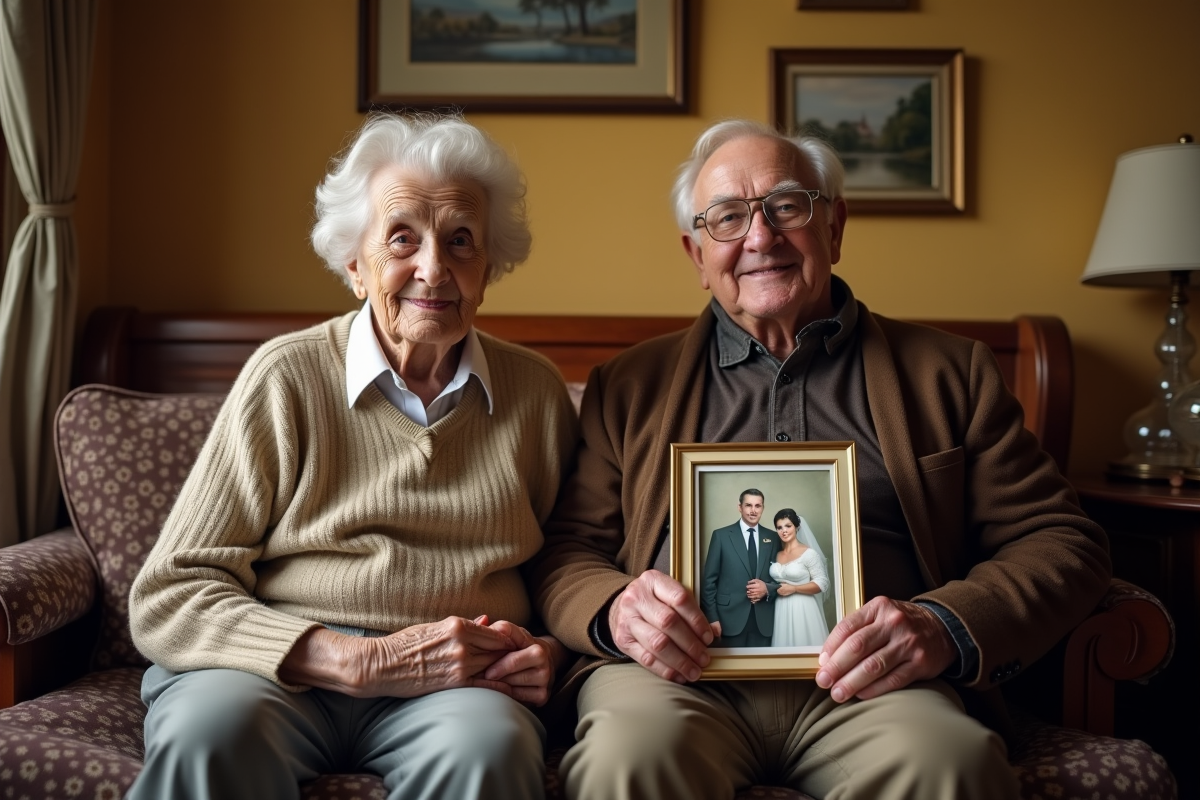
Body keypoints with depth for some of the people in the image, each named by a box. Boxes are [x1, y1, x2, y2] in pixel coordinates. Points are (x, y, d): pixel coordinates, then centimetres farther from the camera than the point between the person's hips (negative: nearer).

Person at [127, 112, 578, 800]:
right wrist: (364, 659, -15)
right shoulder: (285, 376, 1)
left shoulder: (537, 391, 9)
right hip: (278, 672, 0)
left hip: (458, 684, 1)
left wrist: (551, 650, -5)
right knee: (211, 731, -34)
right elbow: (168, 598, -3)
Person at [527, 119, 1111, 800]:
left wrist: (947, 626, -9)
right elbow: (565, 553, 13)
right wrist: (615, 610, -11)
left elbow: (1063, 539, 11)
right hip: (682, 674, 0)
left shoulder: (949, 372, 16)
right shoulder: (628, 385, 18)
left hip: (870, 682, 1)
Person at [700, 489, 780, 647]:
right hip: (731, 617, -2)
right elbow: (709, 579, -1)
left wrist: (768, 589, -9)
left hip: (763, 619, 3)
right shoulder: (721, 535, 1)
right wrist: (712, 617, -8)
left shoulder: (772, 538, 10)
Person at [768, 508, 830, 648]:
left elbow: (823, 583, -11)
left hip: (802, 609, -5)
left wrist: (793, 588, -16)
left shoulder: (809, 553, -8)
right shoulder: (776, 555, 9)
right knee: (784, 642, 9)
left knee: (804, 642, -1)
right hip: (781, 610, 5)